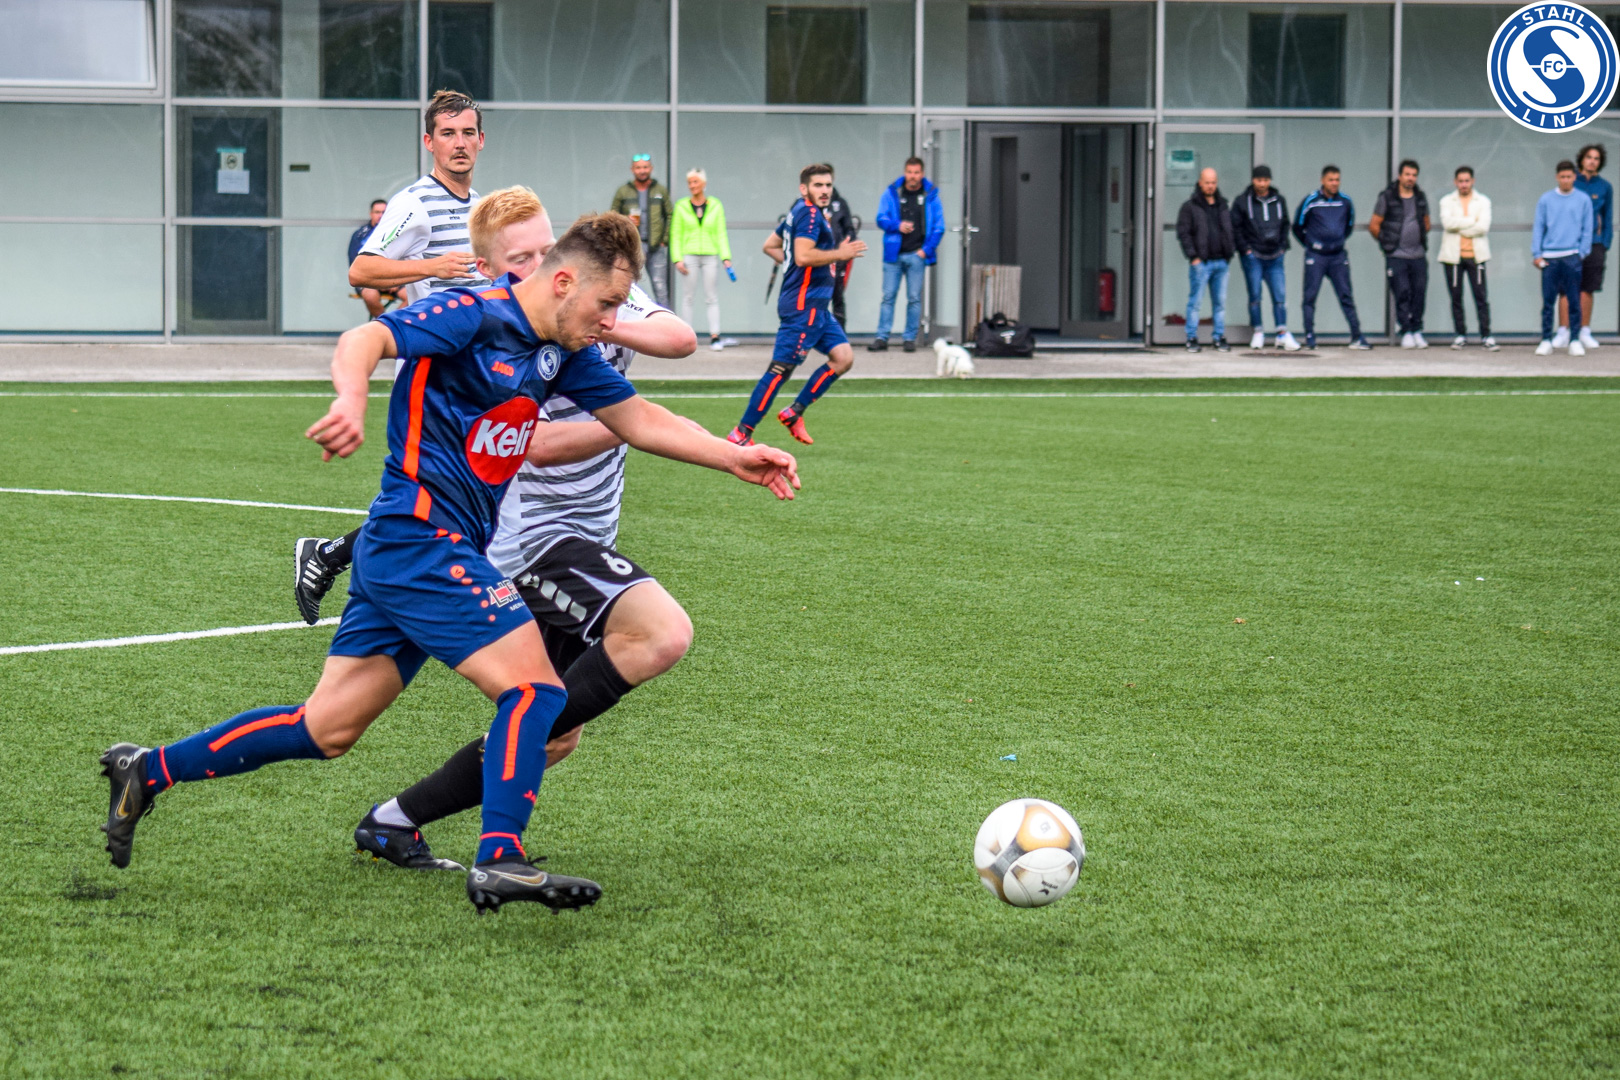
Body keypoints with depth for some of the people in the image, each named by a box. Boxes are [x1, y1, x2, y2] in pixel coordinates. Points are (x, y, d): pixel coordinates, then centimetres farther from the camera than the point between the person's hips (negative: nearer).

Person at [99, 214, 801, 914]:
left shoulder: (563, 349, 13)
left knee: (326, 731, 10)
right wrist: (351, 400, -46)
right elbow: (365, 340, -25)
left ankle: (148, 772, 16)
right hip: (421, 536, -9)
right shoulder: (475, 316, -14)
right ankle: (499, 859, -20)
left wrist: (734, 457, 11)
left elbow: (638, 418, 20)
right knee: (535, 687, -14)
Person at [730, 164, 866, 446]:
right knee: (781, 368, -10)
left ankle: (794, 413, 10)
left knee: (843, 357, 6)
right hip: (804, 305, -11)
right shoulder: (810, 213, -13)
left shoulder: (800, 211, 17)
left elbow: (770, 246, 26)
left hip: (815, 306, 11)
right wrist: (840, 254, -16)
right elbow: (803, 255, -26)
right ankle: (741, 433, -8)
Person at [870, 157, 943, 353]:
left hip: (917, 255, 0)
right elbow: (881, 218, 5)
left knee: (914, 298, 1)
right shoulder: (892, 193, 5)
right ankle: (882, 337, 1)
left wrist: (926, 249, -5)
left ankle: (910, 338, 7)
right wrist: (898, 226, -15)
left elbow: (939, 227, 5)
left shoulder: (931, 195, 4)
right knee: (888, 296, -1)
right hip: (894, 253, 0)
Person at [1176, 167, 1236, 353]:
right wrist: (1193, 256, -12)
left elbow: (1231, 230, 21)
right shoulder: (1190, 206, -1)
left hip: (1221, 261, 5)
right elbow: (1183, 232, -6)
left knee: (1220, 302, 6)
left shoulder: (1222, 205, 15)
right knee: (1195, 301, -4)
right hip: (1200, 263, -5)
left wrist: (1231, 252, 9)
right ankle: (1191, 338, 1)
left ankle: (1220, 338, 11)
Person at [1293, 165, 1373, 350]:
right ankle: (1310, 336, 2)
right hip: (1315, 257, -3)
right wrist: (1309, 245, 8)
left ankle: (1356, 336, 4)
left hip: (1338, 256, 3)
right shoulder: (1310, 201, -5)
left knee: (1346, 295, 2)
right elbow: (1297, 227, 6)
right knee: (1310, 295, -4)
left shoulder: (1345, 202, 6)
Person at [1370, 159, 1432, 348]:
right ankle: (1406, 333, 0)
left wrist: (1420, 239, 15)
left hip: (1419, 255, 4)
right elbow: (1374, 225, 2)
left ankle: (1417, 331, 10)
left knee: (1419, 293, 1)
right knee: (1402, 294, -7)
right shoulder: (1387, 197, -2)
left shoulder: (1421, 198, 11)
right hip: (1396, 256, -4)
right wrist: (1386, 242, 7)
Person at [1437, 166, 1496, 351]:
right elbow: (1447, 222, -11)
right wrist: (1472, 221, -11)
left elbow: (1483, 226, -8)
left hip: (1475, 255, -1)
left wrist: (1459, 228, -7)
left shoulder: (1483, 202, 7)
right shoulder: (1447, 201, 8)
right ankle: (1460, 335, 10)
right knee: (1456, 297, 3)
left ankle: (1486, 335, -3)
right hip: (1453, 256, 1)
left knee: (1481, 297, -5)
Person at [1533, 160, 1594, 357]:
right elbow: (1538, 228, 7)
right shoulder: (1545, 200, 7)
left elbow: (1587, 230, 7)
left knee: (1574, 301, 0)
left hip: (1572, 257, 0)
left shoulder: (1583, 201, 6)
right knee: (1548, 301, 1)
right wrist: (1537, 254, -1)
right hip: (1549, 258, 0)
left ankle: (1575, 340, 5)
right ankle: (1546, 340, 5)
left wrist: (1582, 252, -2)